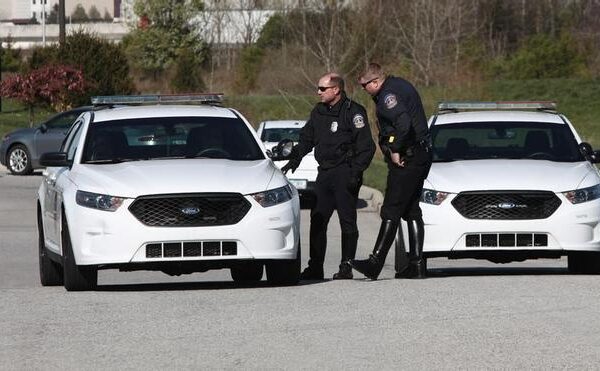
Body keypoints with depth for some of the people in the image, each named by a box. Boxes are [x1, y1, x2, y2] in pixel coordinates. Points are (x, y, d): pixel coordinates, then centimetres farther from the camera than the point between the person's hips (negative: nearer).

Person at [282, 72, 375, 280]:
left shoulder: (353, 112, -8)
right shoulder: (319, 112, 13)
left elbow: (366, 146, -11)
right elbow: (306, 139, 25)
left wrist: (355, 172, -18)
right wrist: (294, 159, 11)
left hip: (345, 174, -7)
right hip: (324, 173, 7)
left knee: (347, 221, -4)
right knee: (317, 221, 5)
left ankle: (346, 267, -1)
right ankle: (315, 268, 9)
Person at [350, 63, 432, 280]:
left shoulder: (388, 95, -16)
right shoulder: (400, 85, 15)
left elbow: (404, 123, -31)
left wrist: (395, 151, -20)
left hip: (406, 160, -10)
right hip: (421, 155, 10)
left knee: (391, 212, -11)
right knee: (412, 211, 12)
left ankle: (375, 263, -13)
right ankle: (417, 264, 12)